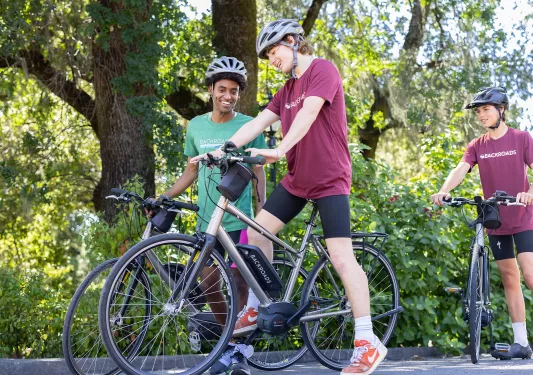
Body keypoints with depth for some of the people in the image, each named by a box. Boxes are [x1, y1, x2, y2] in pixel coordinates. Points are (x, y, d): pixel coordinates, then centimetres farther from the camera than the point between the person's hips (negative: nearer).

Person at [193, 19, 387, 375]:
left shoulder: (323, 69, -11)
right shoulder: (287, 90, 14)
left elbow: (308, 113, -26)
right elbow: (257, 123, 9)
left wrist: (279, 150, -38)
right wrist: (219, 151, -2)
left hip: (329, 179, -8)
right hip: (297, 179, 8)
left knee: (341, 255, -14)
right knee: (257, 231, 3)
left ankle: (368, 342, -12)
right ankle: (255, 309, 18)